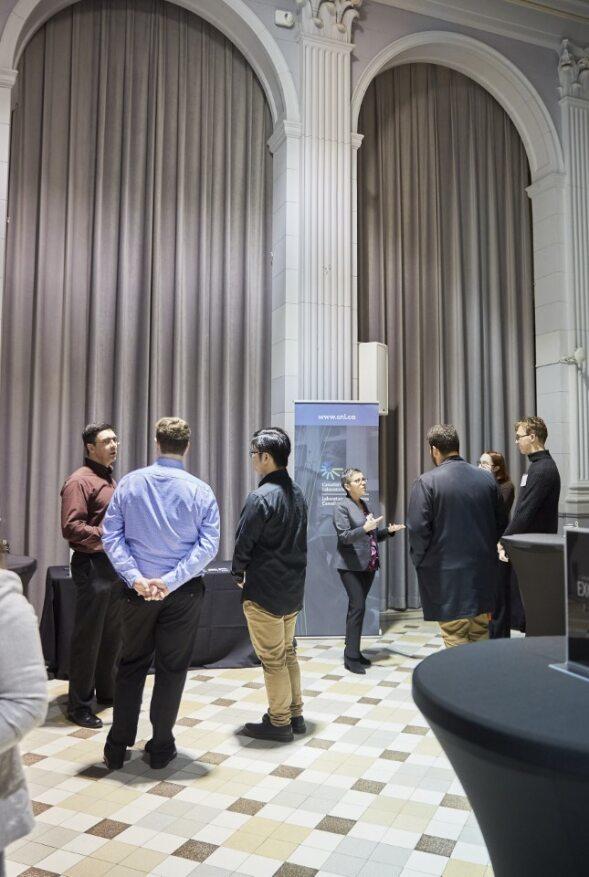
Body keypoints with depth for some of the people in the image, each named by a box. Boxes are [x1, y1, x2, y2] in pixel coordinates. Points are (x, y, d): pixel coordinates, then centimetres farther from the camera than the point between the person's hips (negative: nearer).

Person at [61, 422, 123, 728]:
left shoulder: (109, 479, 16)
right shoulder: (80, 481, -12)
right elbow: (71, 528, -20)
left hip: (115, 564, 9)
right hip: (92, 565, -9)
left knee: (112, 635, 17)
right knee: (88, 637, 0)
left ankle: (107, 691, 32)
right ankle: (79, 705, 13)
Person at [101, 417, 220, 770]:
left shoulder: (130, 482, -3)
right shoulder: (201, 491, -7)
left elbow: (112, 534, -7)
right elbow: (208, 545, -14)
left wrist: (135, 578, -13)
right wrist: (171, 580, -16)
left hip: (138, 591, 2)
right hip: (184, 594, -1)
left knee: (132, 666, 16)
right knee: (172, 668, 12)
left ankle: (117, 748, 24)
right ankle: (161, 747, 23)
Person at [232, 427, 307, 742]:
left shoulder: (260, 497, -20)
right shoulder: (297, 493, 5)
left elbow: (243, 542, -15)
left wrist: (238, 574, 4)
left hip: (264, 591, -8)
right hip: (293, 588, 8)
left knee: (272, 658, 5)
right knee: (288, 652, 19)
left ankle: (278, 722, 17)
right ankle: (295, 714, 29)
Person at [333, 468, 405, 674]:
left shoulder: (364, 505, 15)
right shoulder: (342, 507, -7)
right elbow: (344, 536, -16)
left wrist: (389, 530, 7)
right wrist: (365, 528, -30)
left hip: (368, 565, 7)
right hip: (352, 566, -7)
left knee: (356, 607, 12)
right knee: (357, 607, -10)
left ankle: (353, 651, 20)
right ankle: (351, 657, -2)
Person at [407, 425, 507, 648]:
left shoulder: (427, 482, -13)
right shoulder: (487, 479, 3)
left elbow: (417, 529, -16)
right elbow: (501, 523, 9)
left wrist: (419, 560, 0)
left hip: (447, 578, -5)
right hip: (483, 575, 5)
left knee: (456, 642, 5)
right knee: (481, 640, 17)